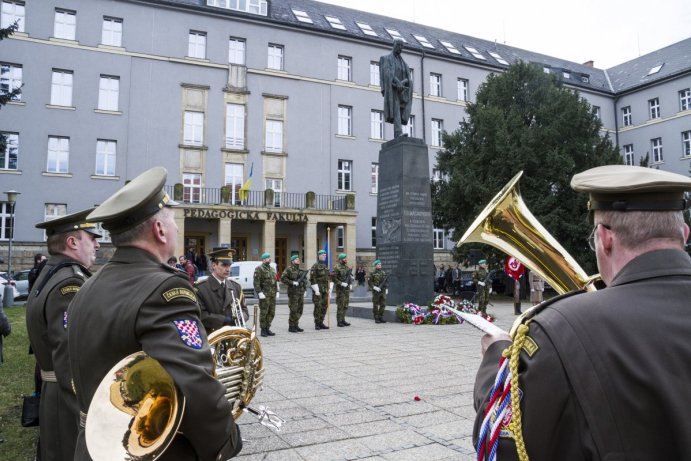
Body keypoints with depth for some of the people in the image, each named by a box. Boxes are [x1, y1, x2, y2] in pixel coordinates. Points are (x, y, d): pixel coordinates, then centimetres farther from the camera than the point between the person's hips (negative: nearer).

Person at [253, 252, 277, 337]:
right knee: (264, 312, -4)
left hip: (272, 295, 7)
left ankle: (267, 328, 18)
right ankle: (263, 330, 4)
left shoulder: (272, 269, 19)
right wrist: (259, 292, -19)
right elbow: (256, 282, -12)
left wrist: (276, 291, 17)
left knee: (272, 312, 8)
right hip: (264, 294, -7)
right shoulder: (259, 269, -5)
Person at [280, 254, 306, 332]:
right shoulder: (289, 269, -6)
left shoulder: (301, 270, 16)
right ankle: (291, 327, 4)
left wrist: (304, 290, 17)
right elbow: (283, 278, -15)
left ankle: (296, 325, 18)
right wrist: (293, 283, -20)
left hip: (301, 293, 7)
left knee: (299, 310, 8)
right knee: (293, 310, -6)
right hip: (293, 293, -7)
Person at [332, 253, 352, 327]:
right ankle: (339, 321, -1)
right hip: (340, 289, -8)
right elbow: (333, 278, -15)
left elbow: (350, 276, 24)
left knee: (345, 305, 10)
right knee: (340, 306, -6)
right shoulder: (337, 267, -10)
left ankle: (343, 320, 18)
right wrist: (341, 283, -20)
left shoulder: (347, 267, 14)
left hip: (347, 288, 8)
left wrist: (350, 284, 7)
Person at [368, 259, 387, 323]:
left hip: (383, 291, 5)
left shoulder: (383, 272, 11)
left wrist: (386, 288, 14)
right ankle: (376, 318, 7)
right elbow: (369, 282, -7)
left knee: (383, 304, 4)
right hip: (376, 292, -5)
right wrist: (374, 287, -18)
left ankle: (381, 317, 14)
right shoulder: (373, 273, -5)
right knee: (375, 305, 1)